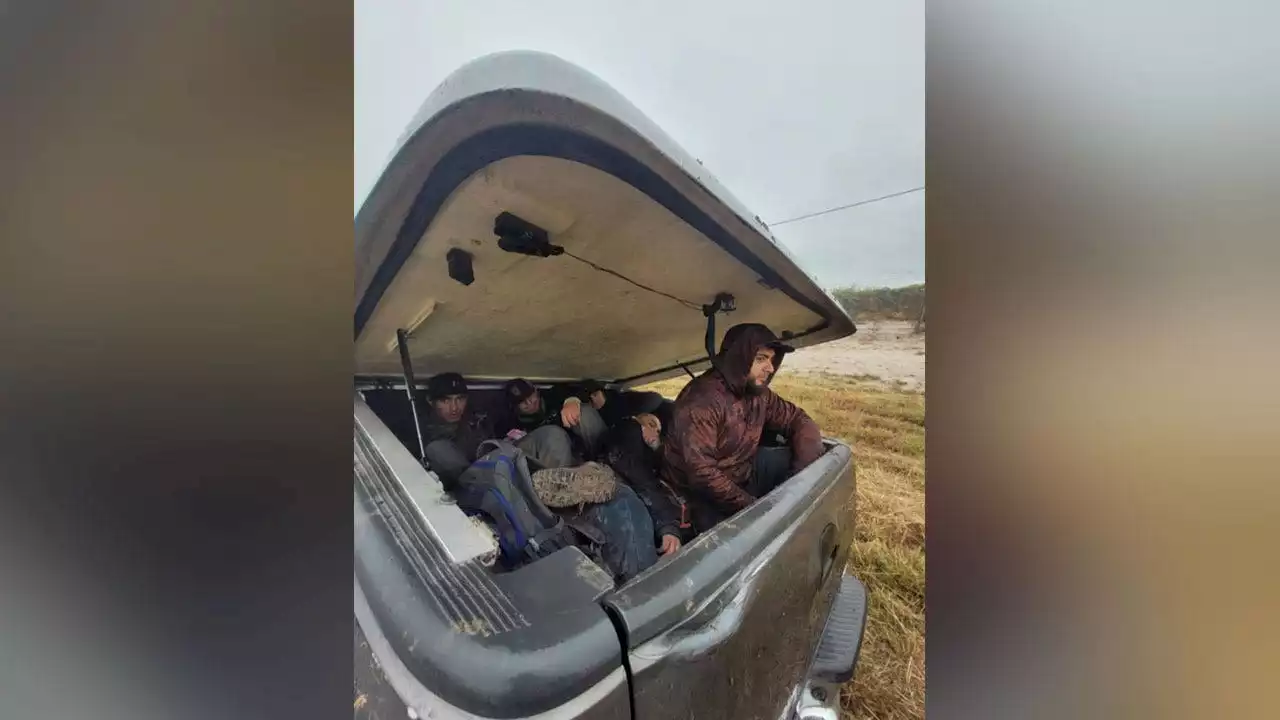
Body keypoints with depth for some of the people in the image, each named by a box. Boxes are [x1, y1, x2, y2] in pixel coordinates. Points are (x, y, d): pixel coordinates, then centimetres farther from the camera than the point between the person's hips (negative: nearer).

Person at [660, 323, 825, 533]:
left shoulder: (758, 393, -4)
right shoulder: (701, 400, -29)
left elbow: (798, 419, 6)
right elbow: (702, 473, -32)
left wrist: (804, 473, -11)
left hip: (744, 473, 7)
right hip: (704, 493, -7)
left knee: (796, 460, -7)